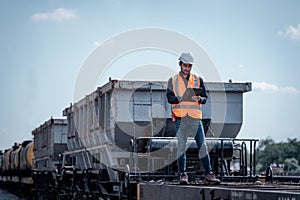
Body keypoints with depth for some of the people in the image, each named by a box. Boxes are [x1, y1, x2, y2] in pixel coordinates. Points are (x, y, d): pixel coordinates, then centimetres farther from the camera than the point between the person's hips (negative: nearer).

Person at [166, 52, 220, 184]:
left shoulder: (198, 80, 14)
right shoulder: (173, 80, 12)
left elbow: (205, 98, 12)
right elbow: (169, 98, 4)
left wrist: (199, 99, -11)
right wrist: (180, 99, -15)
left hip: (195, 117, 1)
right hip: (180, 117, -1)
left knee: (202, 146, -1)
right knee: (181, 146, -2)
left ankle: (209, 173, 4)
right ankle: (182, 174, 3)